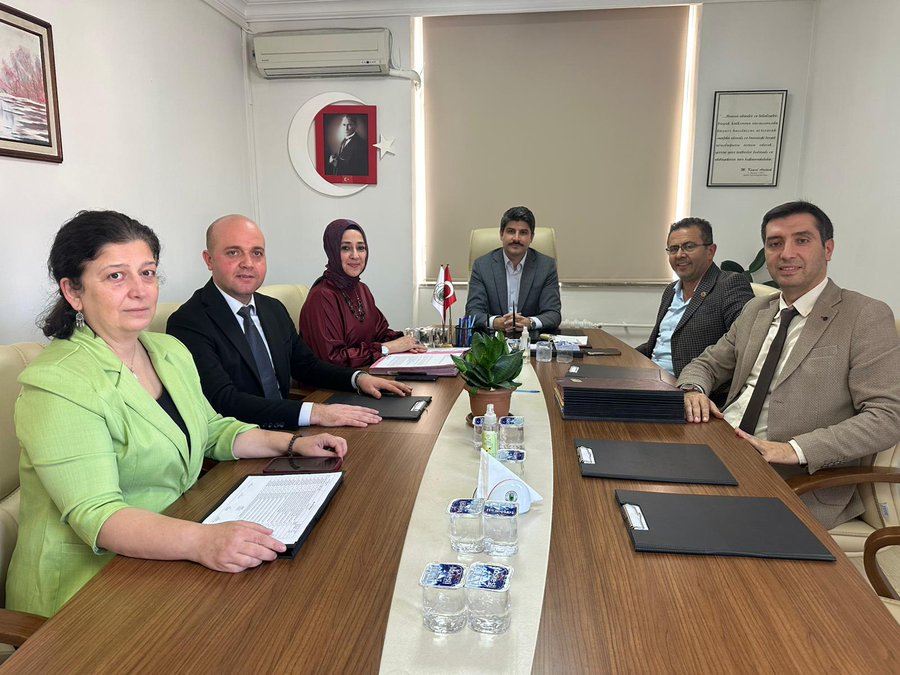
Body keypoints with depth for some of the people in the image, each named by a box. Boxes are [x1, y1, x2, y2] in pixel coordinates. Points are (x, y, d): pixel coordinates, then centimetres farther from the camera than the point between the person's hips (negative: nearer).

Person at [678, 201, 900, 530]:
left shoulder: (867, 317, -4)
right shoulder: (755, 310, 15)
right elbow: (708, 364, 20)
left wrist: (794, 449, -23)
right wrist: (693, 390, -6)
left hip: (801, 482, -6)